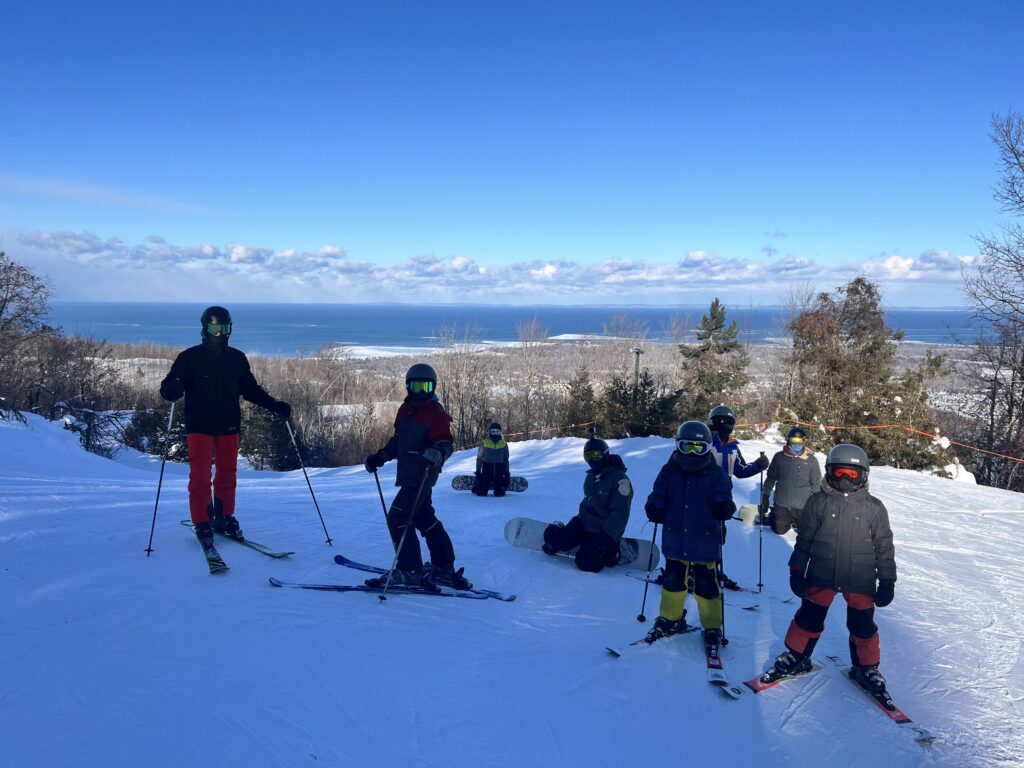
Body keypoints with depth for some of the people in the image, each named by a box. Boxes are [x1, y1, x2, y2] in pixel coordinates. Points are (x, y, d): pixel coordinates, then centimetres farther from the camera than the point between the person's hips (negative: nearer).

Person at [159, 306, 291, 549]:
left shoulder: (237, 359, 7)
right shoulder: (189, 358, -3)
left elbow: (251, 390, 15)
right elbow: (168, 388, -4)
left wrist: (275, 405, 5)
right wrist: (172, 390, -29)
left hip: (229, 427, 3)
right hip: (199, 426, -3)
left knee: (227, 474, 9)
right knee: (200, 476, -6)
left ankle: (224, 518, 23)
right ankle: (202, 524, 3)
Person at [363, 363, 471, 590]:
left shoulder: (437, 413, -10)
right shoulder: (405, 410, 12)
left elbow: (445, 443, -17)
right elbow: (398, 440, 22)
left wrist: (438, 453, -38)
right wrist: (380, 457, 14)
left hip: (421, 477, -8)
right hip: (408, 476, 8)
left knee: (397, 518, -10)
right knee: (425, 520, 15)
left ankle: (409, 572, -2)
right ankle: (444, 568, 27)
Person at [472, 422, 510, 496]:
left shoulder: (504, 444, 7)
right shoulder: (484, 443, 1)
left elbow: (506, 459, 14)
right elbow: (479, 458, 4)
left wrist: (506, 472, 9)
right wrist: (478, 471, 0)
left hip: (499, 469, 1)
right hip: (487, 468, -1)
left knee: (499, 493, -4)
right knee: (482, 493, -6)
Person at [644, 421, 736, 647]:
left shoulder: (716, 475, -5)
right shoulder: (670, 471, 0)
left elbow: (723, 498, -3)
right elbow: (658, 495, 4)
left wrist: (724, 507, -25)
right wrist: (654, 507, -16)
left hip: (705, 542, -2)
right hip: (675, 541, 2)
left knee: (706, 586, 6)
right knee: (673, 582, 16)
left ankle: (712, 626, 24)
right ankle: (670, 619, 35)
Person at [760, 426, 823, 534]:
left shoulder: (811, 460, -4)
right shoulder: (779, 457, -3)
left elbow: (816, 483, 3)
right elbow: (771, 477, 6)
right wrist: (765, 495, 6)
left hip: (803, 506, 0)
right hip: (782, 504, 0)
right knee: (780, 530, 11)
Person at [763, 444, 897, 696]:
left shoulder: (874, 508, -2)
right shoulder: (817, 502, -4)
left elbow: (884, 546, 4)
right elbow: (804, 540, 2)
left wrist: (887, 581, 2)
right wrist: (797, 572, 2)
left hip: (860, 580, 0)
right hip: (821, 577, 0)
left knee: (862, 626, 11)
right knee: (809, 619, 10)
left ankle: (866, 668, 33)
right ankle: (796, 657, 30)